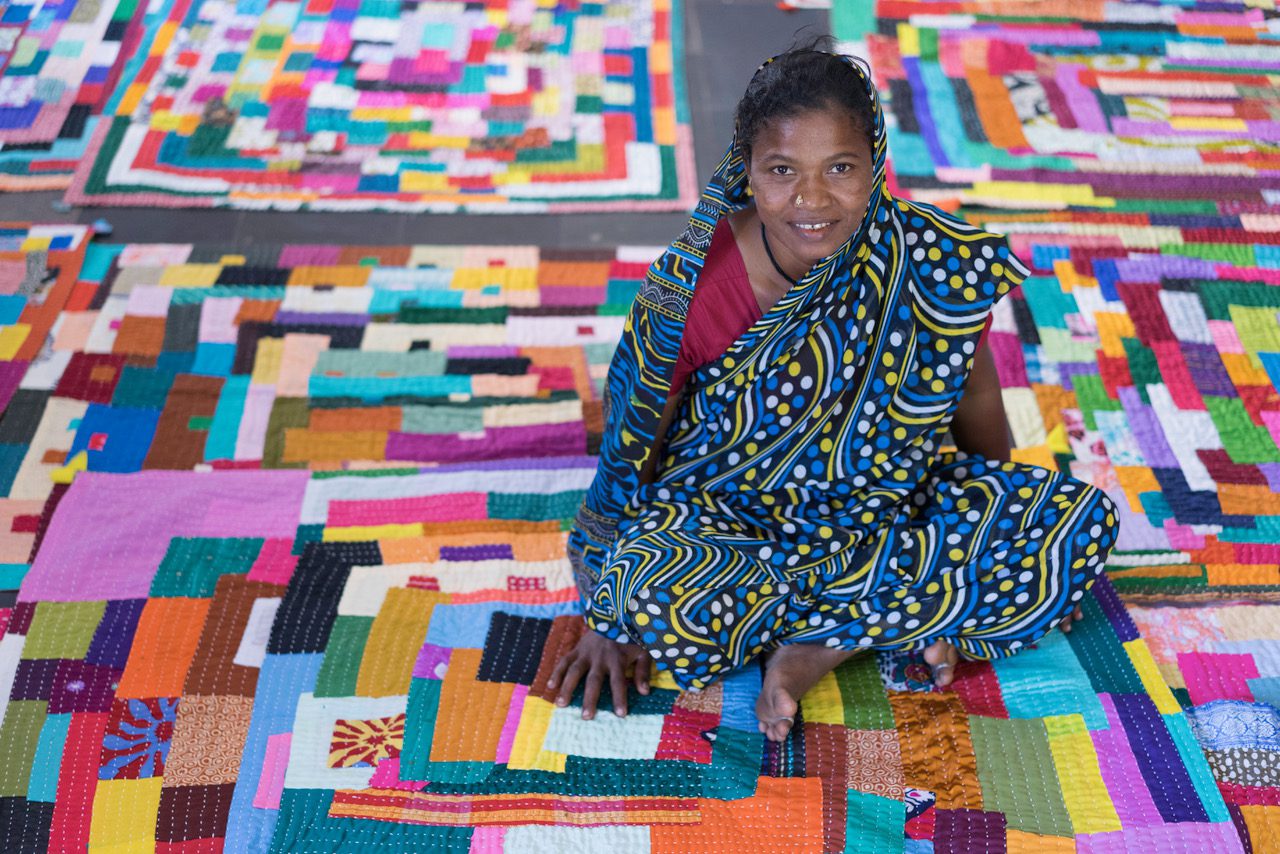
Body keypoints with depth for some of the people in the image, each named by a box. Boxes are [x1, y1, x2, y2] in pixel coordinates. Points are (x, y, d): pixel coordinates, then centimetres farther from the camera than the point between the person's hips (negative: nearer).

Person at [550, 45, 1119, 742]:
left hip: (889, 508, 2)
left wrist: (1008, 521, 18)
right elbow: (630, 443, -9)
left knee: (1081, 524, -16)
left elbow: (972, 390, 2)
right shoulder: (690, 287, -20)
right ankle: (908, 617, -14)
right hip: (725, 520, -2)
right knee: (646, 591, -35)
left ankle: (817, 644, -16)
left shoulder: (931, 259, -16)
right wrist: (604, 618, -3)